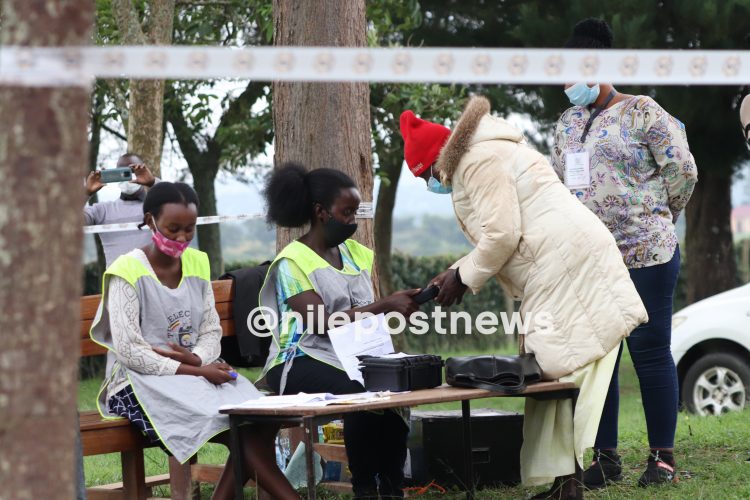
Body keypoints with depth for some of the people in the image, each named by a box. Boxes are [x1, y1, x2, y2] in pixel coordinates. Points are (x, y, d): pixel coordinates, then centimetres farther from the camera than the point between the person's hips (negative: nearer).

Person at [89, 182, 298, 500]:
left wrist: (197, 359, -12)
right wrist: (196, 372, -18)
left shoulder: (197, 263, 12)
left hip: (196, 372, 6)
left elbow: (211, 331, 12)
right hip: (143, 381, -6)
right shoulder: (128, 271, -8)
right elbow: (128, 351, -14)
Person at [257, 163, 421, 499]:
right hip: (304, 361, -6)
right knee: (361, 395, -36)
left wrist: (400, 308, -9)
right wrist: (386, 306, -19)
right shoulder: (292, 262, -5)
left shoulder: (356, 254, 16)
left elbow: (367, 314, 13)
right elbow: (322, 324, -16)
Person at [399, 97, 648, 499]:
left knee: (573, 374, -12)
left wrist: (463, 278, -3)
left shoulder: (477, 162, -8)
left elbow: (502, 235, -15)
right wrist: (455, 272, 22)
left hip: (568, 268, -11)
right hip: (565, 271, 11)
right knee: (554, 378, 8)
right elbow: (504, 235, 29)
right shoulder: (486, 156, 26)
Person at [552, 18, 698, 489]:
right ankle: (605, 457, 13)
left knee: (651, 351, -2)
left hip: (645, 255, -6)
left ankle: (663, 456, 7)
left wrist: (655, 217, 5)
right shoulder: (568, 123, 14)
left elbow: (682, 171, -5)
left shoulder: (642, 112, -5)